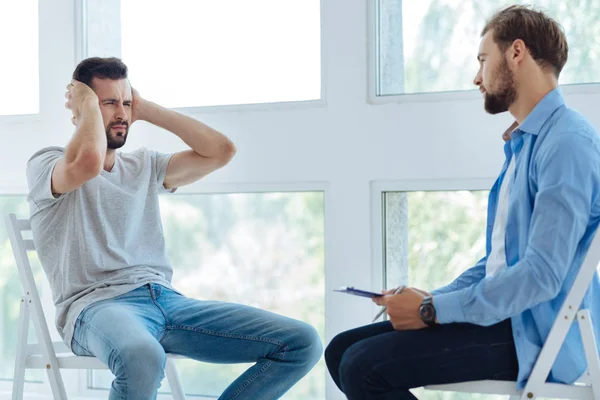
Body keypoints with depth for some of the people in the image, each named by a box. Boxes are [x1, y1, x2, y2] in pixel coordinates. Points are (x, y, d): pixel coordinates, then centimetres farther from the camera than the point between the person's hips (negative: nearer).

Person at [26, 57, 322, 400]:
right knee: (142, 358, -45)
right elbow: (89, 162, -18)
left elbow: (221, 150, 15)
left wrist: (146, 110, 17)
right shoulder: (47, 163, 7)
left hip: (167, 298, 6)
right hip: (98, 304, -6)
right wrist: (88, 105, 2)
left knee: (303, 343, -11)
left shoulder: (145, 165, 24)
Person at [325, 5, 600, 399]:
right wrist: (430, 298, 6)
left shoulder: (567, 142, -15)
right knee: (343, 350, 2)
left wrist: (432, 310, -17)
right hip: (506, 318, 10)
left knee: (363, 367, -22)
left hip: (537, 336, -10)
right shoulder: (525, 142, 18)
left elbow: (542, 275, -24)